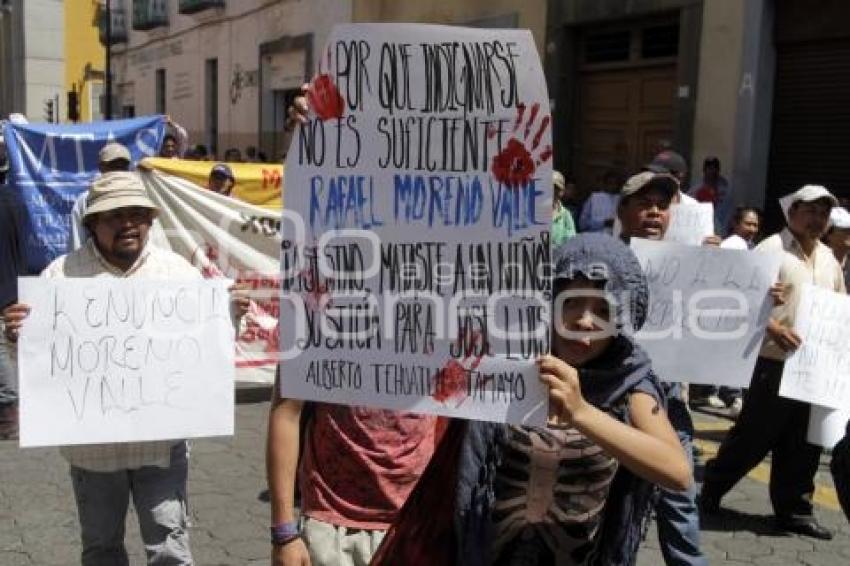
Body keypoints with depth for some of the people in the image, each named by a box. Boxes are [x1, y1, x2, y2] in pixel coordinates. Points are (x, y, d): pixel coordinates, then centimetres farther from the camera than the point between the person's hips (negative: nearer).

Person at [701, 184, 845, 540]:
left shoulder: (830, 260, 13)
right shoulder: (771, 250, -9)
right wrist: (774, 329, -28)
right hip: (775, 363, -7)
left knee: (803, 445, 12)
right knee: (753, 437, 1)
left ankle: (794, 510, 23)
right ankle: (710, 489, 19)